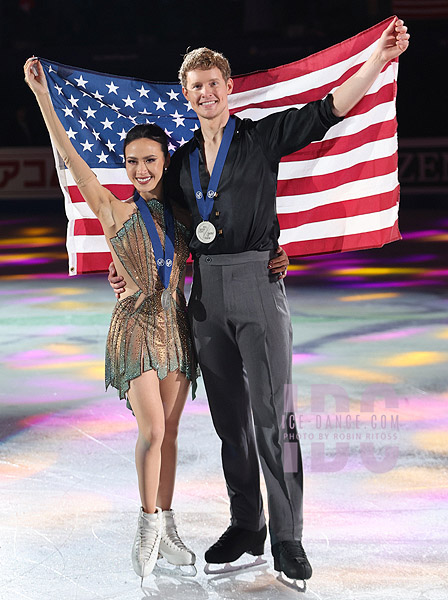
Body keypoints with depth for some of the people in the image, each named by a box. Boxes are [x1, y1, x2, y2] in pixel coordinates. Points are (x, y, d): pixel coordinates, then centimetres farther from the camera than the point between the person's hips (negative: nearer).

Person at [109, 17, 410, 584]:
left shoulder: (262, 136, 2)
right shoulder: (182, 159, 15)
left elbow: (326, 111, -7)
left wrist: (379, 58, -17)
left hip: (257, 283, -5)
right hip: (207, 292, 5)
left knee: (272, 415, -7)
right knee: (230, 418, 10)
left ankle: (287, 537, -1)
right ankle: (245, 527, 20)